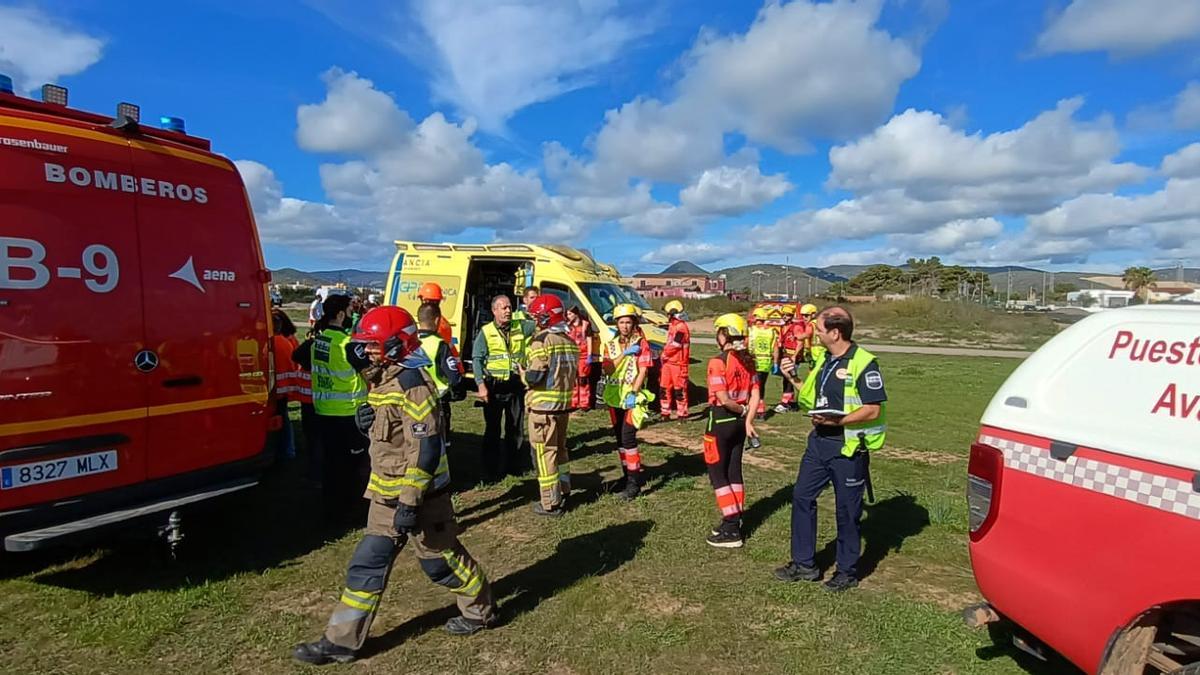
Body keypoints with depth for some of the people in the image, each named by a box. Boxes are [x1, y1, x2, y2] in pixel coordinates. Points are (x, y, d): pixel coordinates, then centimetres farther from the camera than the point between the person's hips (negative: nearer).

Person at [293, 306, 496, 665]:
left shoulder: (410, 381, -22)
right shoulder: (385, 376, 8)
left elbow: (426, 447, -26)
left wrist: (411, 502, -24)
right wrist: (369, 419, 0)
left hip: (417, 491, -9)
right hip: (387, 492, 9)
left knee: (440, 558, 8)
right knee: (368, 562, 12)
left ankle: (480, 611, 30)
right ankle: (342, 640, 23)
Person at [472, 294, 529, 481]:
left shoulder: (519, 329, 6)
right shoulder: (486, 332, -2)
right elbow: (477, 359, -6)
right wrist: (481, 385, -15)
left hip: (516, 385, 4)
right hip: (494, 386, -3)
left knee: (515, 428, 12)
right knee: (492, 429, 3)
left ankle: (511, 464, 26)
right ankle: (491, 470, 12)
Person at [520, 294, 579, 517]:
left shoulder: (542, 340, -15)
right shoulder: (569, 341, 9)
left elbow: (535, 377, -19)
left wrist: (523, 373, 0)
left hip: (543, 405, -8)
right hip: (564, 403, 8)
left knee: (544, 453, 1)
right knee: (560, 448, 21)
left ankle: (550, 504, 6)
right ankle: (564, 493, 30)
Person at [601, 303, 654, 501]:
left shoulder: (641, 344, -3)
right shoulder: (611, 345, 10)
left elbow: (643, 371, -10)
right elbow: (607, 369, -4)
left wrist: (633, 393, -20)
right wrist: (625, 353, -13)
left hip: (633, 397, -5)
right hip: (615, 395, 6)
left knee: (628, 436, -14)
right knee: (620, 437, 11)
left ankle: (634, 482, -9)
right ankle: (627, 474, 24)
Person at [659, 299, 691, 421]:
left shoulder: (681, 327, -16)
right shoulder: (672, 325, 15)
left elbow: (674, 346, -19)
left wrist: (664, 354, -4)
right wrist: (665, 353, 7)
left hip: (678, 363, -10)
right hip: (668, 362, 10)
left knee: (680, 389, -2)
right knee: (664, 388, 12)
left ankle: (682, 414, 7)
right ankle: (666, 413, 21)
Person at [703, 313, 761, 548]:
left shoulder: (718, 362, -18)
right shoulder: (748, 360, 4)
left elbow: (723, 399, -21)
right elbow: (755, 395, 2)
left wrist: (742, 410, -5)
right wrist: (748, 420, 0)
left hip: (720, 421, -7)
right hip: (740, 422, 7)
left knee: (717, 474, 4)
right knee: (734, 471, 16)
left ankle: (731, 530, 4)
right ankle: (736, 522, 24)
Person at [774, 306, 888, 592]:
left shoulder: (863, 363, -16)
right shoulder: (824, 360, 9)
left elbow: (874, 409, -19)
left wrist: (838, 421, -24)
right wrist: (792, 378, 5)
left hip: (848, 447, -8)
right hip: (819, 442, 8)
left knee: (847, 509, 6)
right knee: (802, 496, 11)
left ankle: (848, 571, 25)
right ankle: (804, 563, 24)